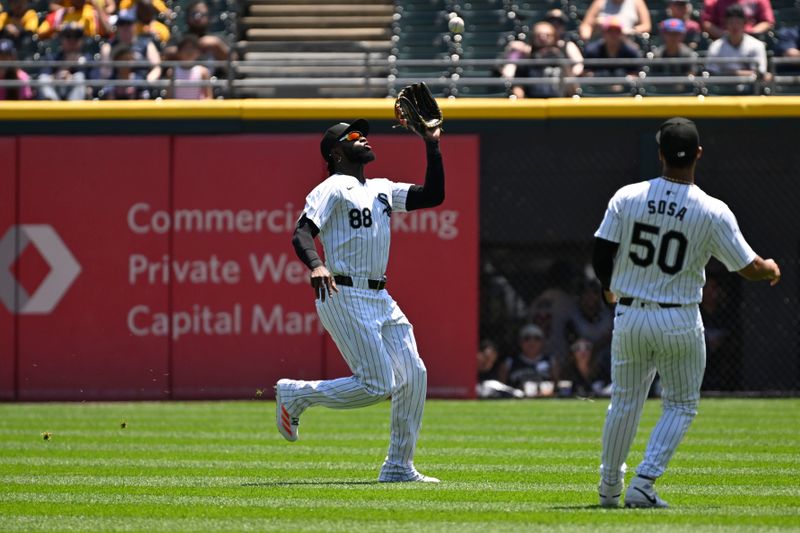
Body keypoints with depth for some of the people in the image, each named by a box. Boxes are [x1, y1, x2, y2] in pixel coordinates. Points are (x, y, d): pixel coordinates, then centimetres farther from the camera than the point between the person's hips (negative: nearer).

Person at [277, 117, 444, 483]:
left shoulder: (382, 189, 19)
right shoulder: (333, 189, -6)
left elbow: (433, 195, 16)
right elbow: (301, 233, -17)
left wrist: (432, 146, 10)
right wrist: (316, 265, -36)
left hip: (380, 298, 8)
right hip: (345, 297, -8)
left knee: (414, 374, 1)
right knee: (378, 384, -15)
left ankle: (399, 467, 9)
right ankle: (297, 395, 4)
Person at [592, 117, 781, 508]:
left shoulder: (627, 198, -6)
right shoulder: (712, 212, -12)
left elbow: (601, 256, -4)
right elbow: (749, 268, -7)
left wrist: (610, 288, 17)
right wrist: (771, 268, 16)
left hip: (630, 316, 3)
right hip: (680, 322, -3)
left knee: (625, 400, 19)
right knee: (681, 405, 14)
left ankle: (609, 487, 29)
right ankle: (643, 484, 0)